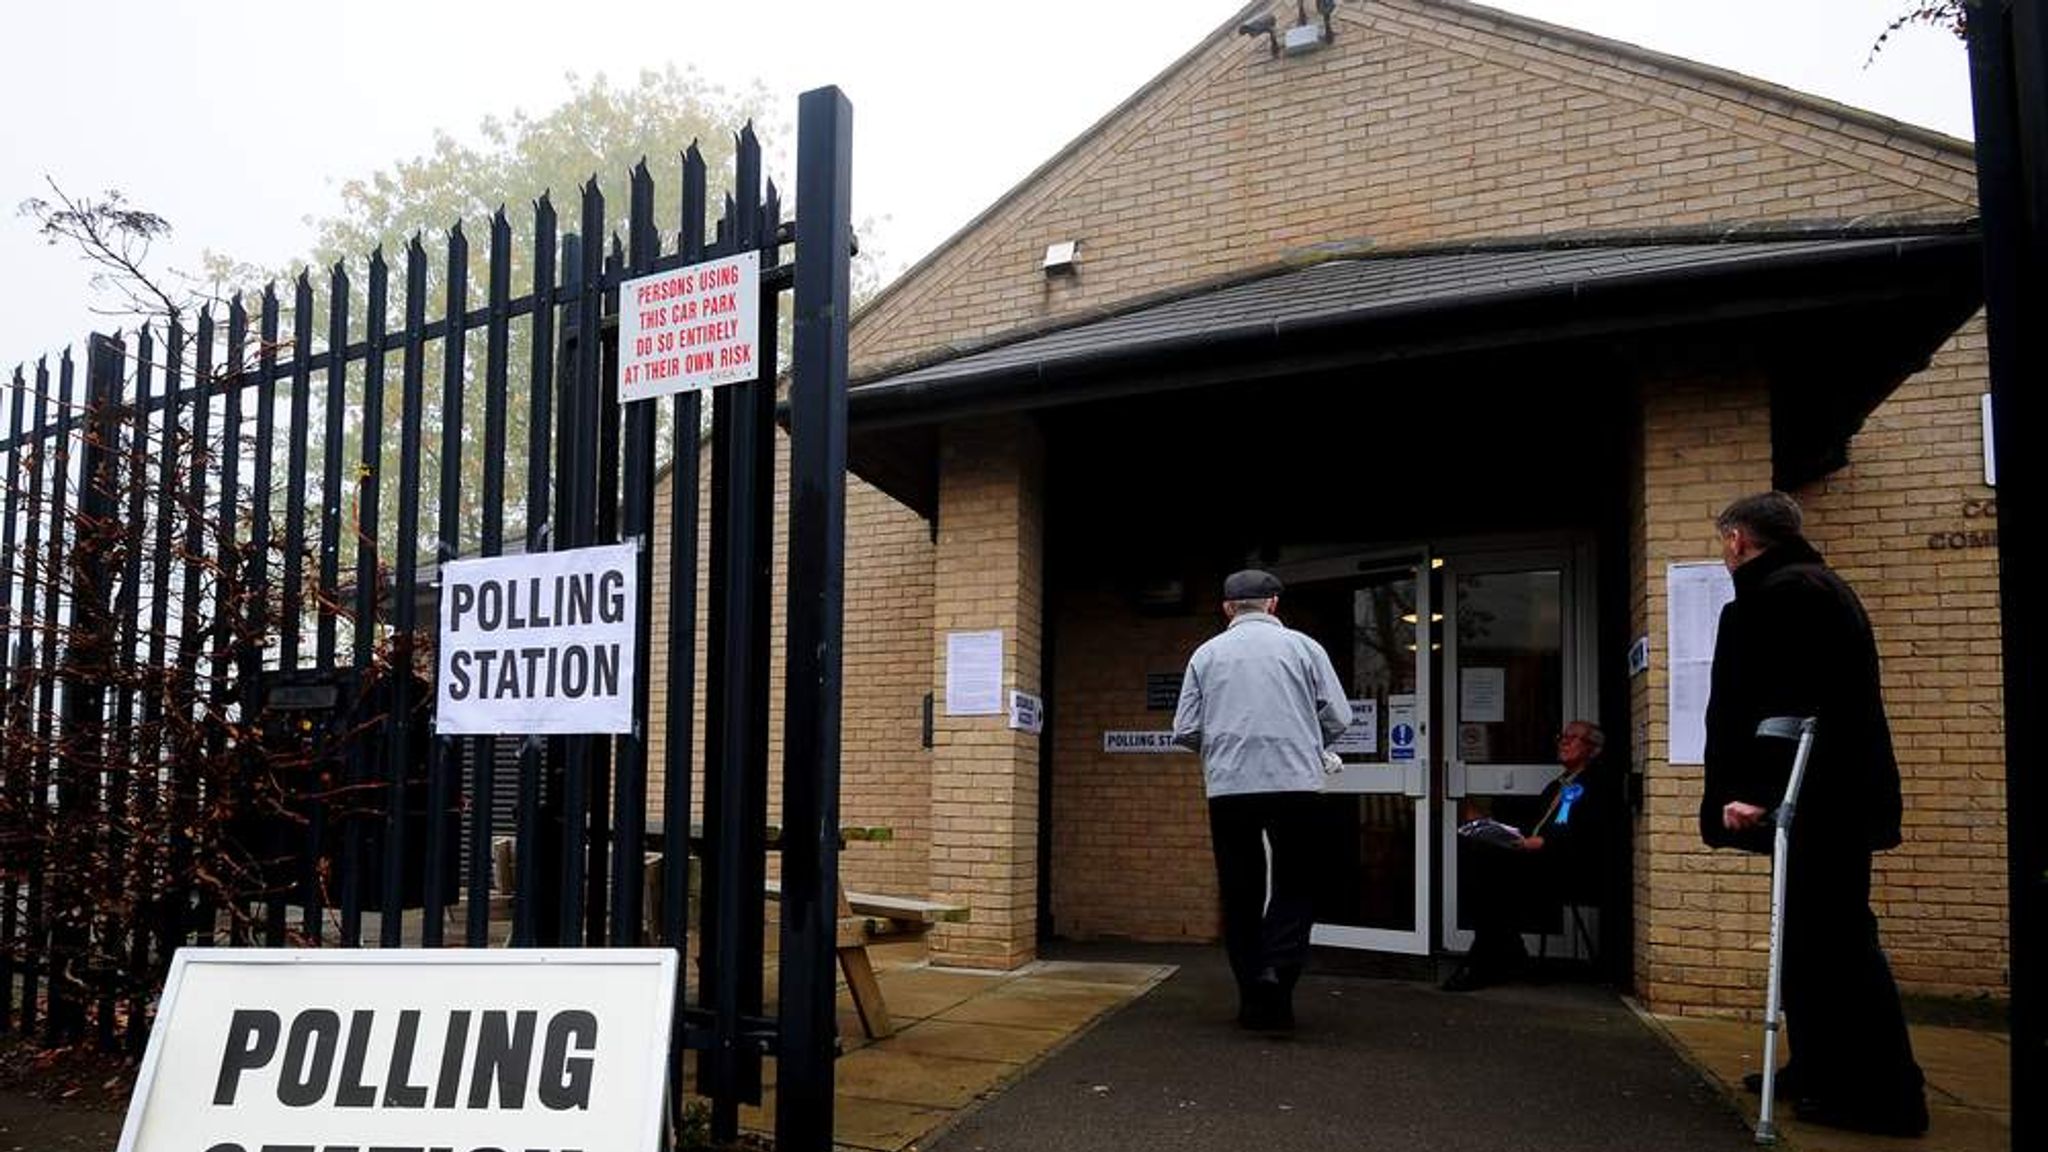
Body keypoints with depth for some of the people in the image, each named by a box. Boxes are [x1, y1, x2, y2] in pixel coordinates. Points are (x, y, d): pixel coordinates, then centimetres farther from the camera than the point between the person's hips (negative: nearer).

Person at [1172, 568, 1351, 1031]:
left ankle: (1252, 996, 12)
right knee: (1294, 886, 9)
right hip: (1294, 784, -1)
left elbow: (1186, 730, 5)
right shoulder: (1302, 646, 4)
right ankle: (1277, 970, -13)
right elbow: (1338, 718, 3)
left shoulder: (1207, 653, 8)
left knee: (1240, 892, 11)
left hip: (1228, 786, 1)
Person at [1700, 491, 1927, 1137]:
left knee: (1833, 939, -6)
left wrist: (1752, 790, -26)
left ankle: (1880, 1094, -1)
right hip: (1838, 793, 11)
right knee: (1818, 935, 16)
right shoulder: (1818, 586, 20)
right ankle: (1822, 1073, 24)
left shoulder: (1778, 594, -13)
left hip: (1821, 796, -11)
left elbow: (1774, 705, -24)